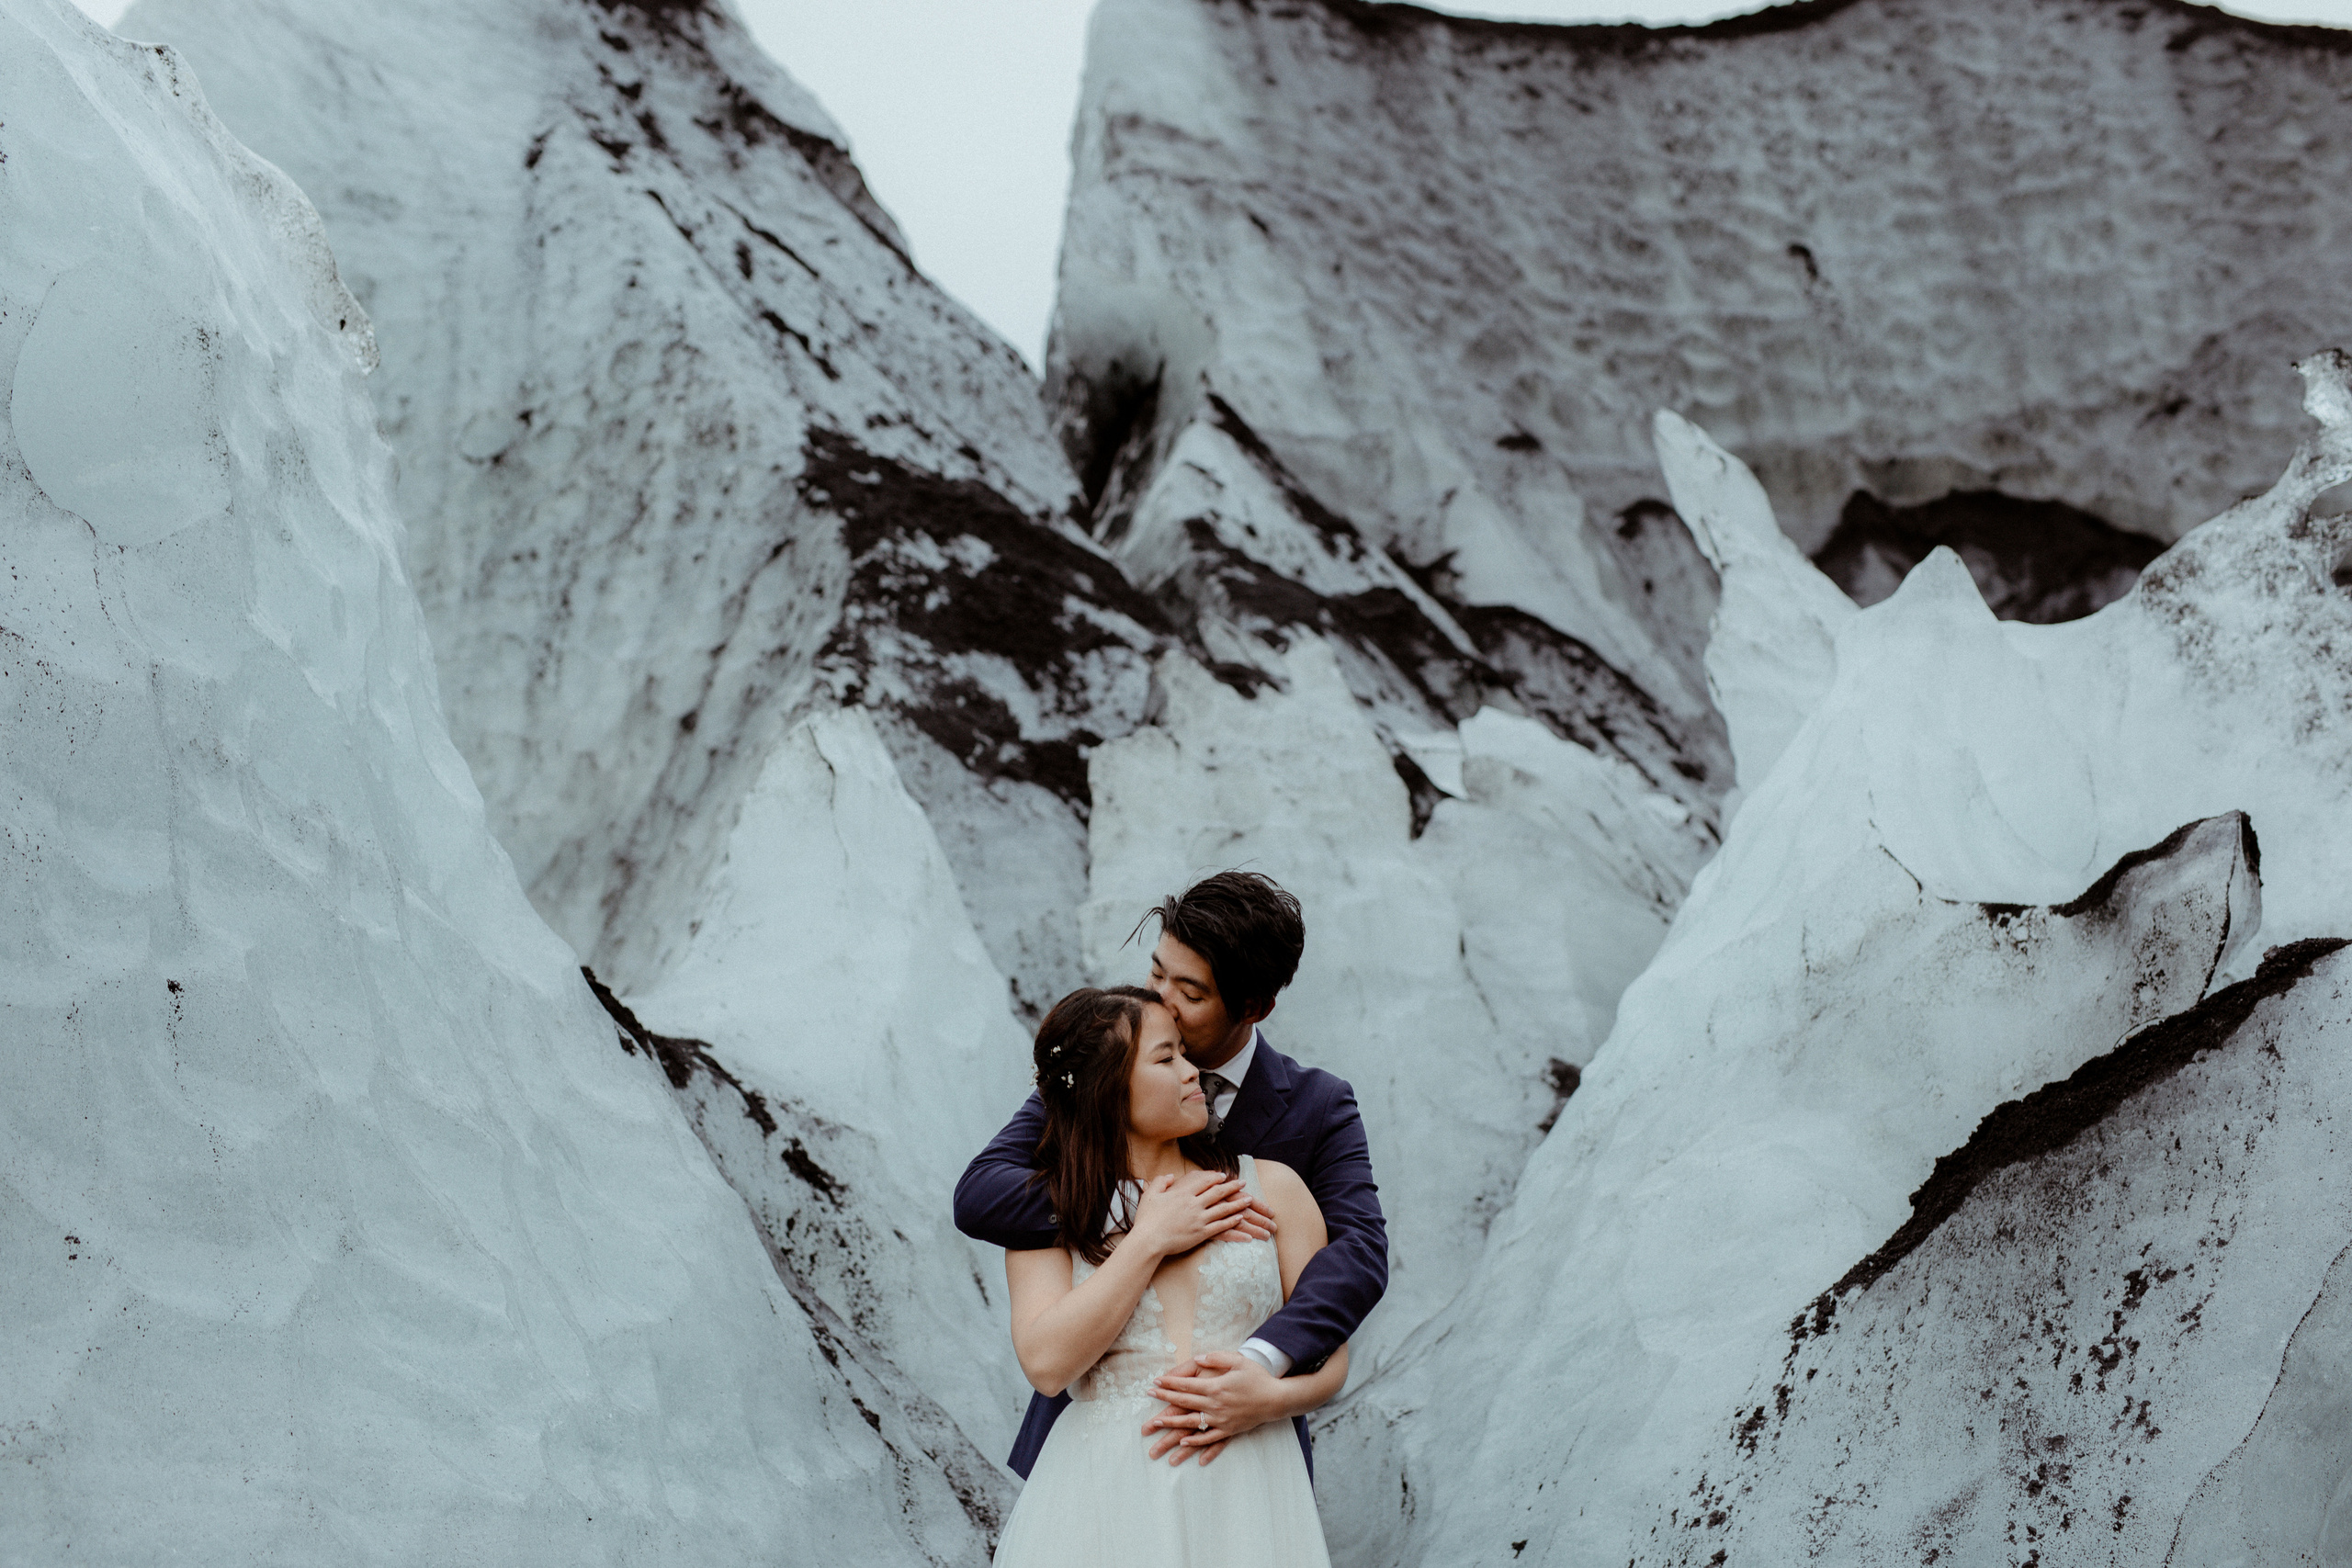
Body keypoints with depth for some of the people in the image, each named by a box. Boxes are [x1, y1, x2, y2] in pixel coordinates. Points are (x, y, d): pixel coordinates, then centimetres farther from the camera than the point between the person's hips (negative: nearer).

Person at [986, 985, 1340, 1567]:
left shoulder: (1270, 1187, 6)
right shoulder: (1047, 1210, 5)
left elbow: (1328, 1360, 5)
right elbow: (1047, 1363, -10)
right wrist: (1150, 1241, -8)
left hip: (1243, 1488, 1)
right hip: (1103, 1492, -1)